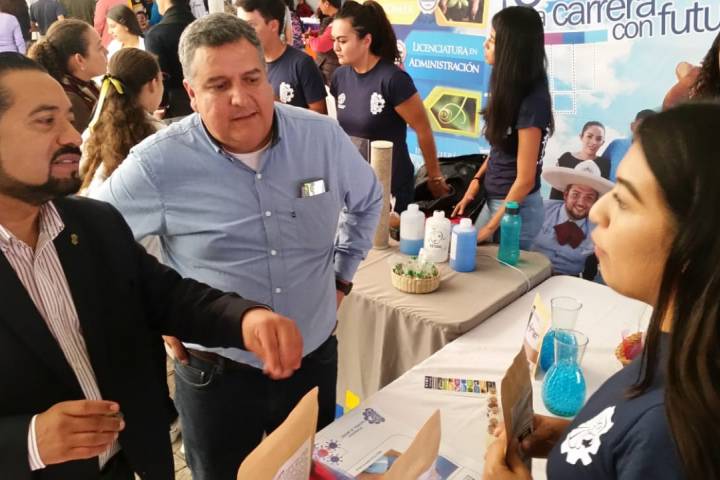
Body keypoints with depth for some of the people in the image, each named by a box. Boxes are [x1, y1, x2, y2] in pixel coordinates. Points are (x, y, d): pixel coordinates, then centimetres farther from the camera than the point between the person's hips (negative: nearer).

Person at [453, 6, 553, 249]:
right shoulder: (510, 88, 2)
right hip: (494, 200, 8)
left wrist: (490, 227, -15)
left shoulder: (532, 101, -23)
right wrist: (476, 181, 4)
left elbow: (525, 180, -21)